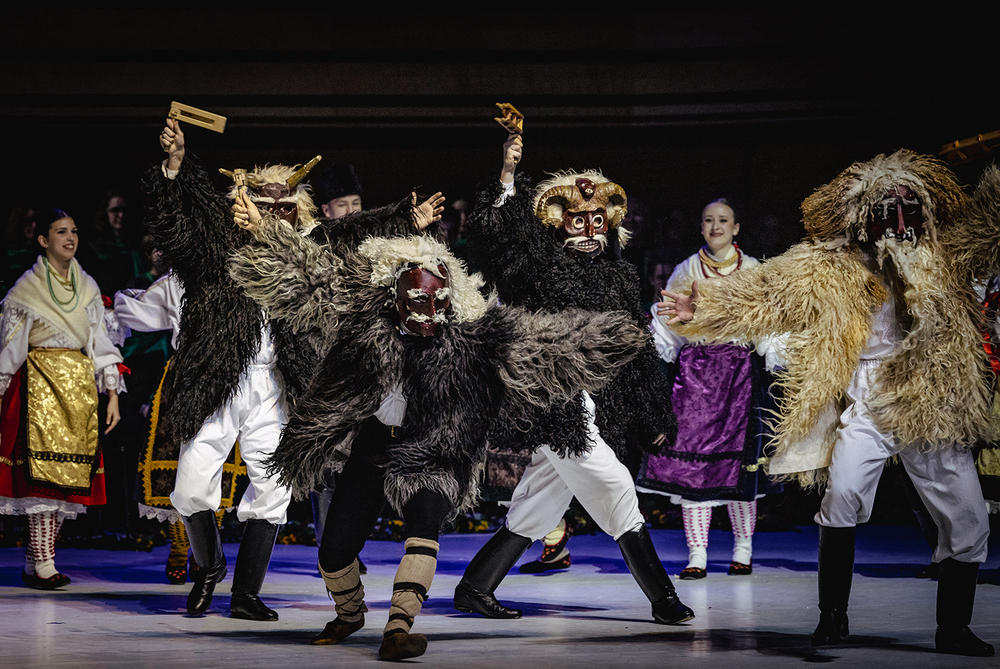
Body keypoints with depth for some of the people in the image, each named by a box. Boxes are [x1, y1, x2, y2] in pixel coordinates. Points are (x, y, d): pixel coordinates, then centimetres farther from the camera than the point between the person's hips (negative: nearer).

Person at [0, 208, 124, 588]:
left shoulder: (87, 288, 13)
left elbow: (100, 344, 12)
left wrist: (112, 396, 6)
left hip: (79, 391, 5)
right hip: (39, 386, -5)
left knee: (67, 474, 1)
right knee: (42, 469, -12)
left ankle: (35, 562, 6)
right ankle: (42, 564, -11)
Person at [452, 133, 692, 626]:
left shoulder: (617, 278, 16)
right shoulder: (546, 265, 0)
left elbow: (637, 349, 19)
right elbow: (496, 234, -16)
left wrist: (654, 415, 18)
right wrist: (506, 177, -26)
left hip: (597, 408, 7)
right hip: (555, 402, -7)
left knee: (539, 505, 9)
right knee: (615, 487, -10)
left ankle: (474, 589, 18)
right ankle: (662, 598, -5)